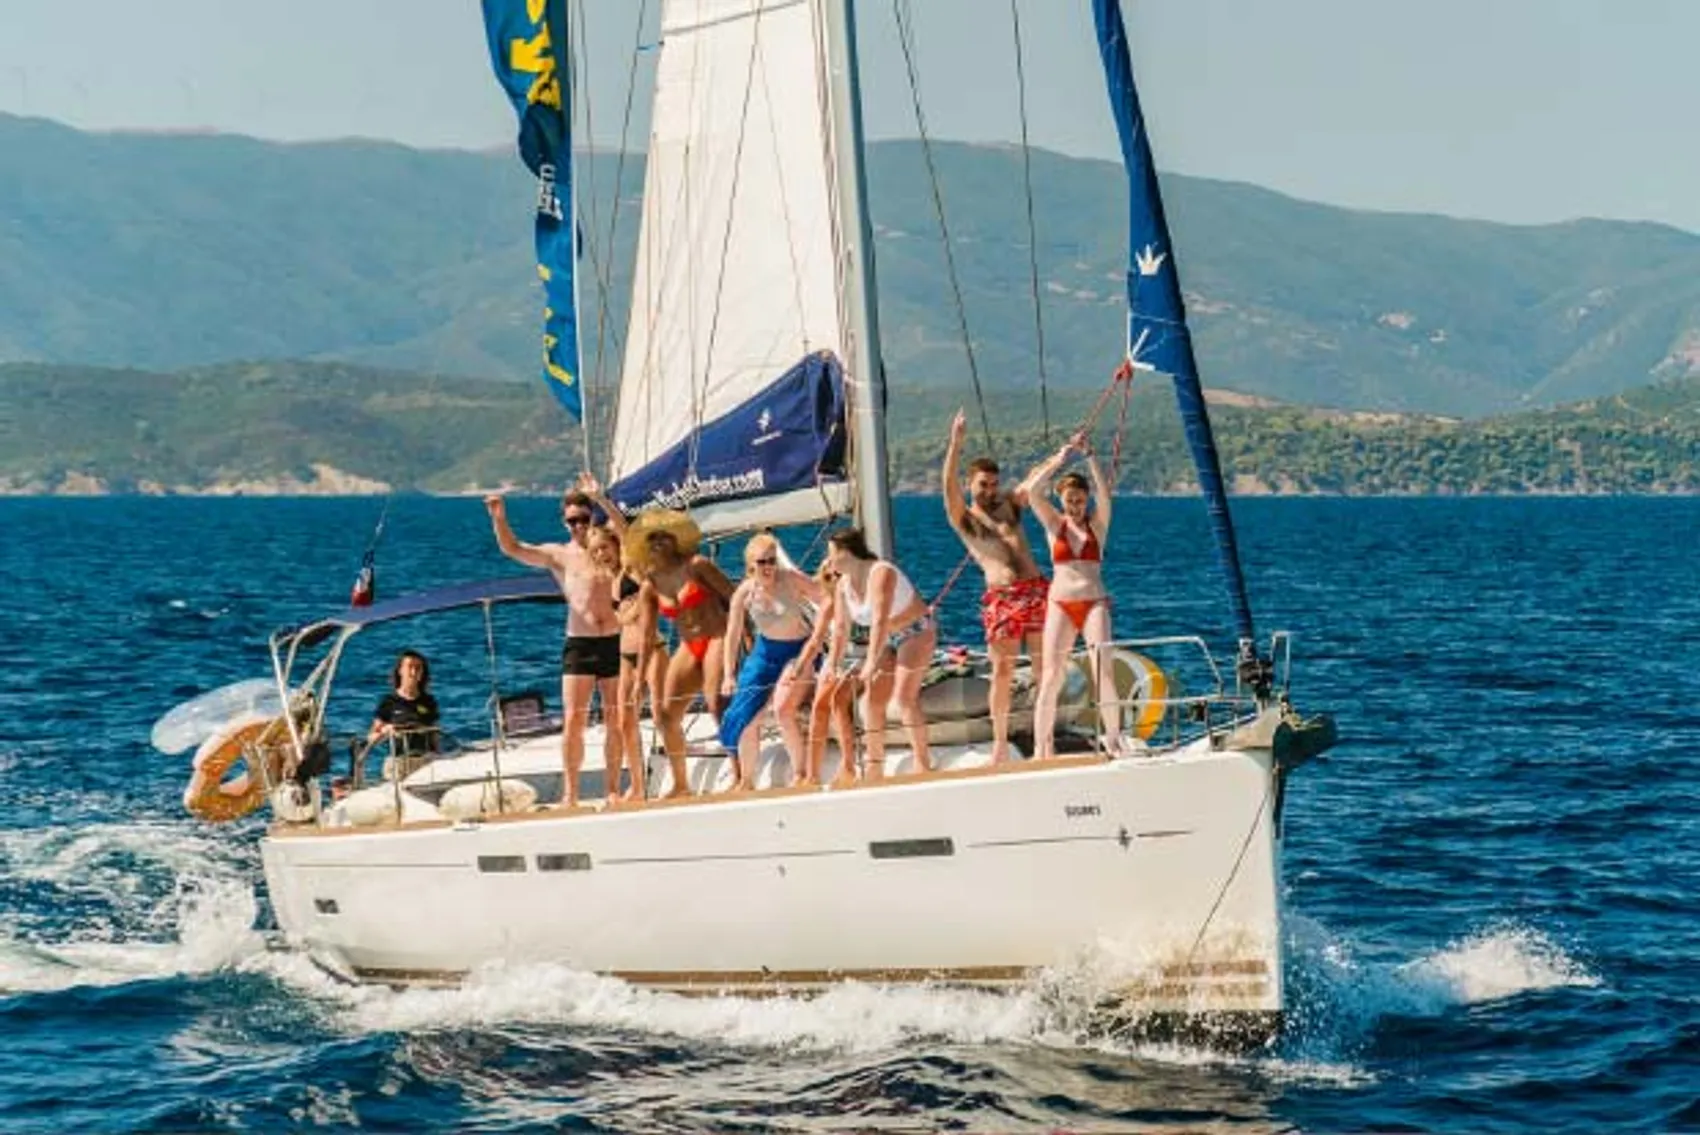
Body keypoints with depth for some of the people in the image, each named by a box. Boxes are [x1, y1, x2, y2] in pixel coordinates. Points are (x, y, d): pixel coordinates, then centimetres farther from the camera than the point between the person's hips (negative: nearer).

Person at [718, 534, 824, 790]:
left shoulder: (791, 580, -21)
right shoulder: (745, 593, -11)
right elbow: (732, 636, -4)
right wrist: (728, 675, -8)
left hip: (800, 649, -4)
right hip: (766, 651, 4)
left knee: (783, 708, -26)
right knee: (745, 716, 3)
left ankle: (800, 773, -14)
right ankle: (746, 781, 20)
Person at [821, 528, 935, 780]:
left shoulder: (880, 573, -28)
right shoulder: (844, 584, -3)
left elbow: (880, 620, -36)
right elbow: (841, 628, 1)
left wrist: (871, 663, -41)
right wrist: (833, 664, -8)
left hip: (916, 632, -8)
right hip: (888, 639, 8)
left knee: (905, 697, -20)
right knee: (872, 700, 1)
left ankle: (923, 764, -18)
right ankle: (875, 768, 8)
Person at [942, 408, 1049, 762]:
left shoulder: (1010, 504, 17)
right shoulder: (963, 518, 6)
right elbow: (949, 484, -8)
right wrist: (955, 443, -19)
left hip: (1036, 590, 2)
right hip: (1000, 597, -2)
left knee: (1044, 666, -1)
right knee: (1002, 671, -2)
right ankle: (1000, 742, 4)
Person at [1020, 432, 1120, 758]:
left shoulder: (1097, 524, 8)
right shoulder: (1054, 524, 9)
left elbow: (1104, 491, -9)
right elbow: (1031, 490, -5)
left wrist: (1089, 455, -15)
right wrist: (1060, 459, -11)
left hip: (1094, 603, 0)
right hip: (1060, 604, 0)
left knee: (1103, 670, -13)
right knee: (1051, 677, -6)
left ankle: (1113, 739, -6)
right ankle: (1041, 746, -4)